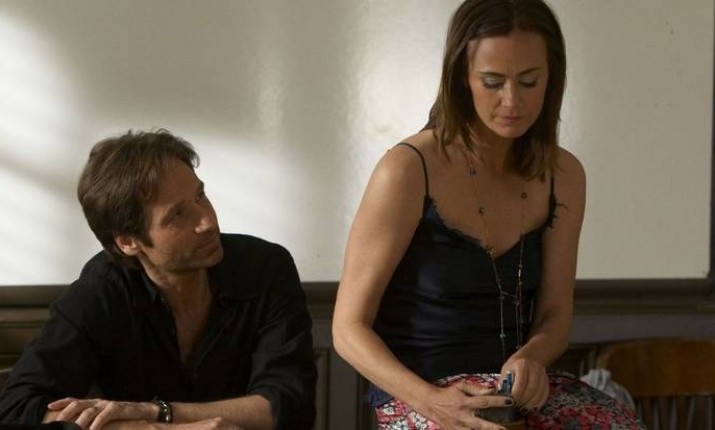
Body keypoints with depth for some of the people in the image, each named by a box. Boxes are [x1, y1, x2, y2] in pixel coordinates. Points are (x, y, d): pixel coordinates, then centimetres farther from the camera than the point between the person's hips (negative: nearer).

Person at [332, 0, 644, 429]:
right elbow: (350, 328, -9)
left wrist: (531, 356, -13)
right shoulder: (409, 171, -11)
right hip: (416, 394, -5)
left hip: (519, 388, 5)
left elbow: (554, 315, 11)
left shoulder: (563, 175, 4)